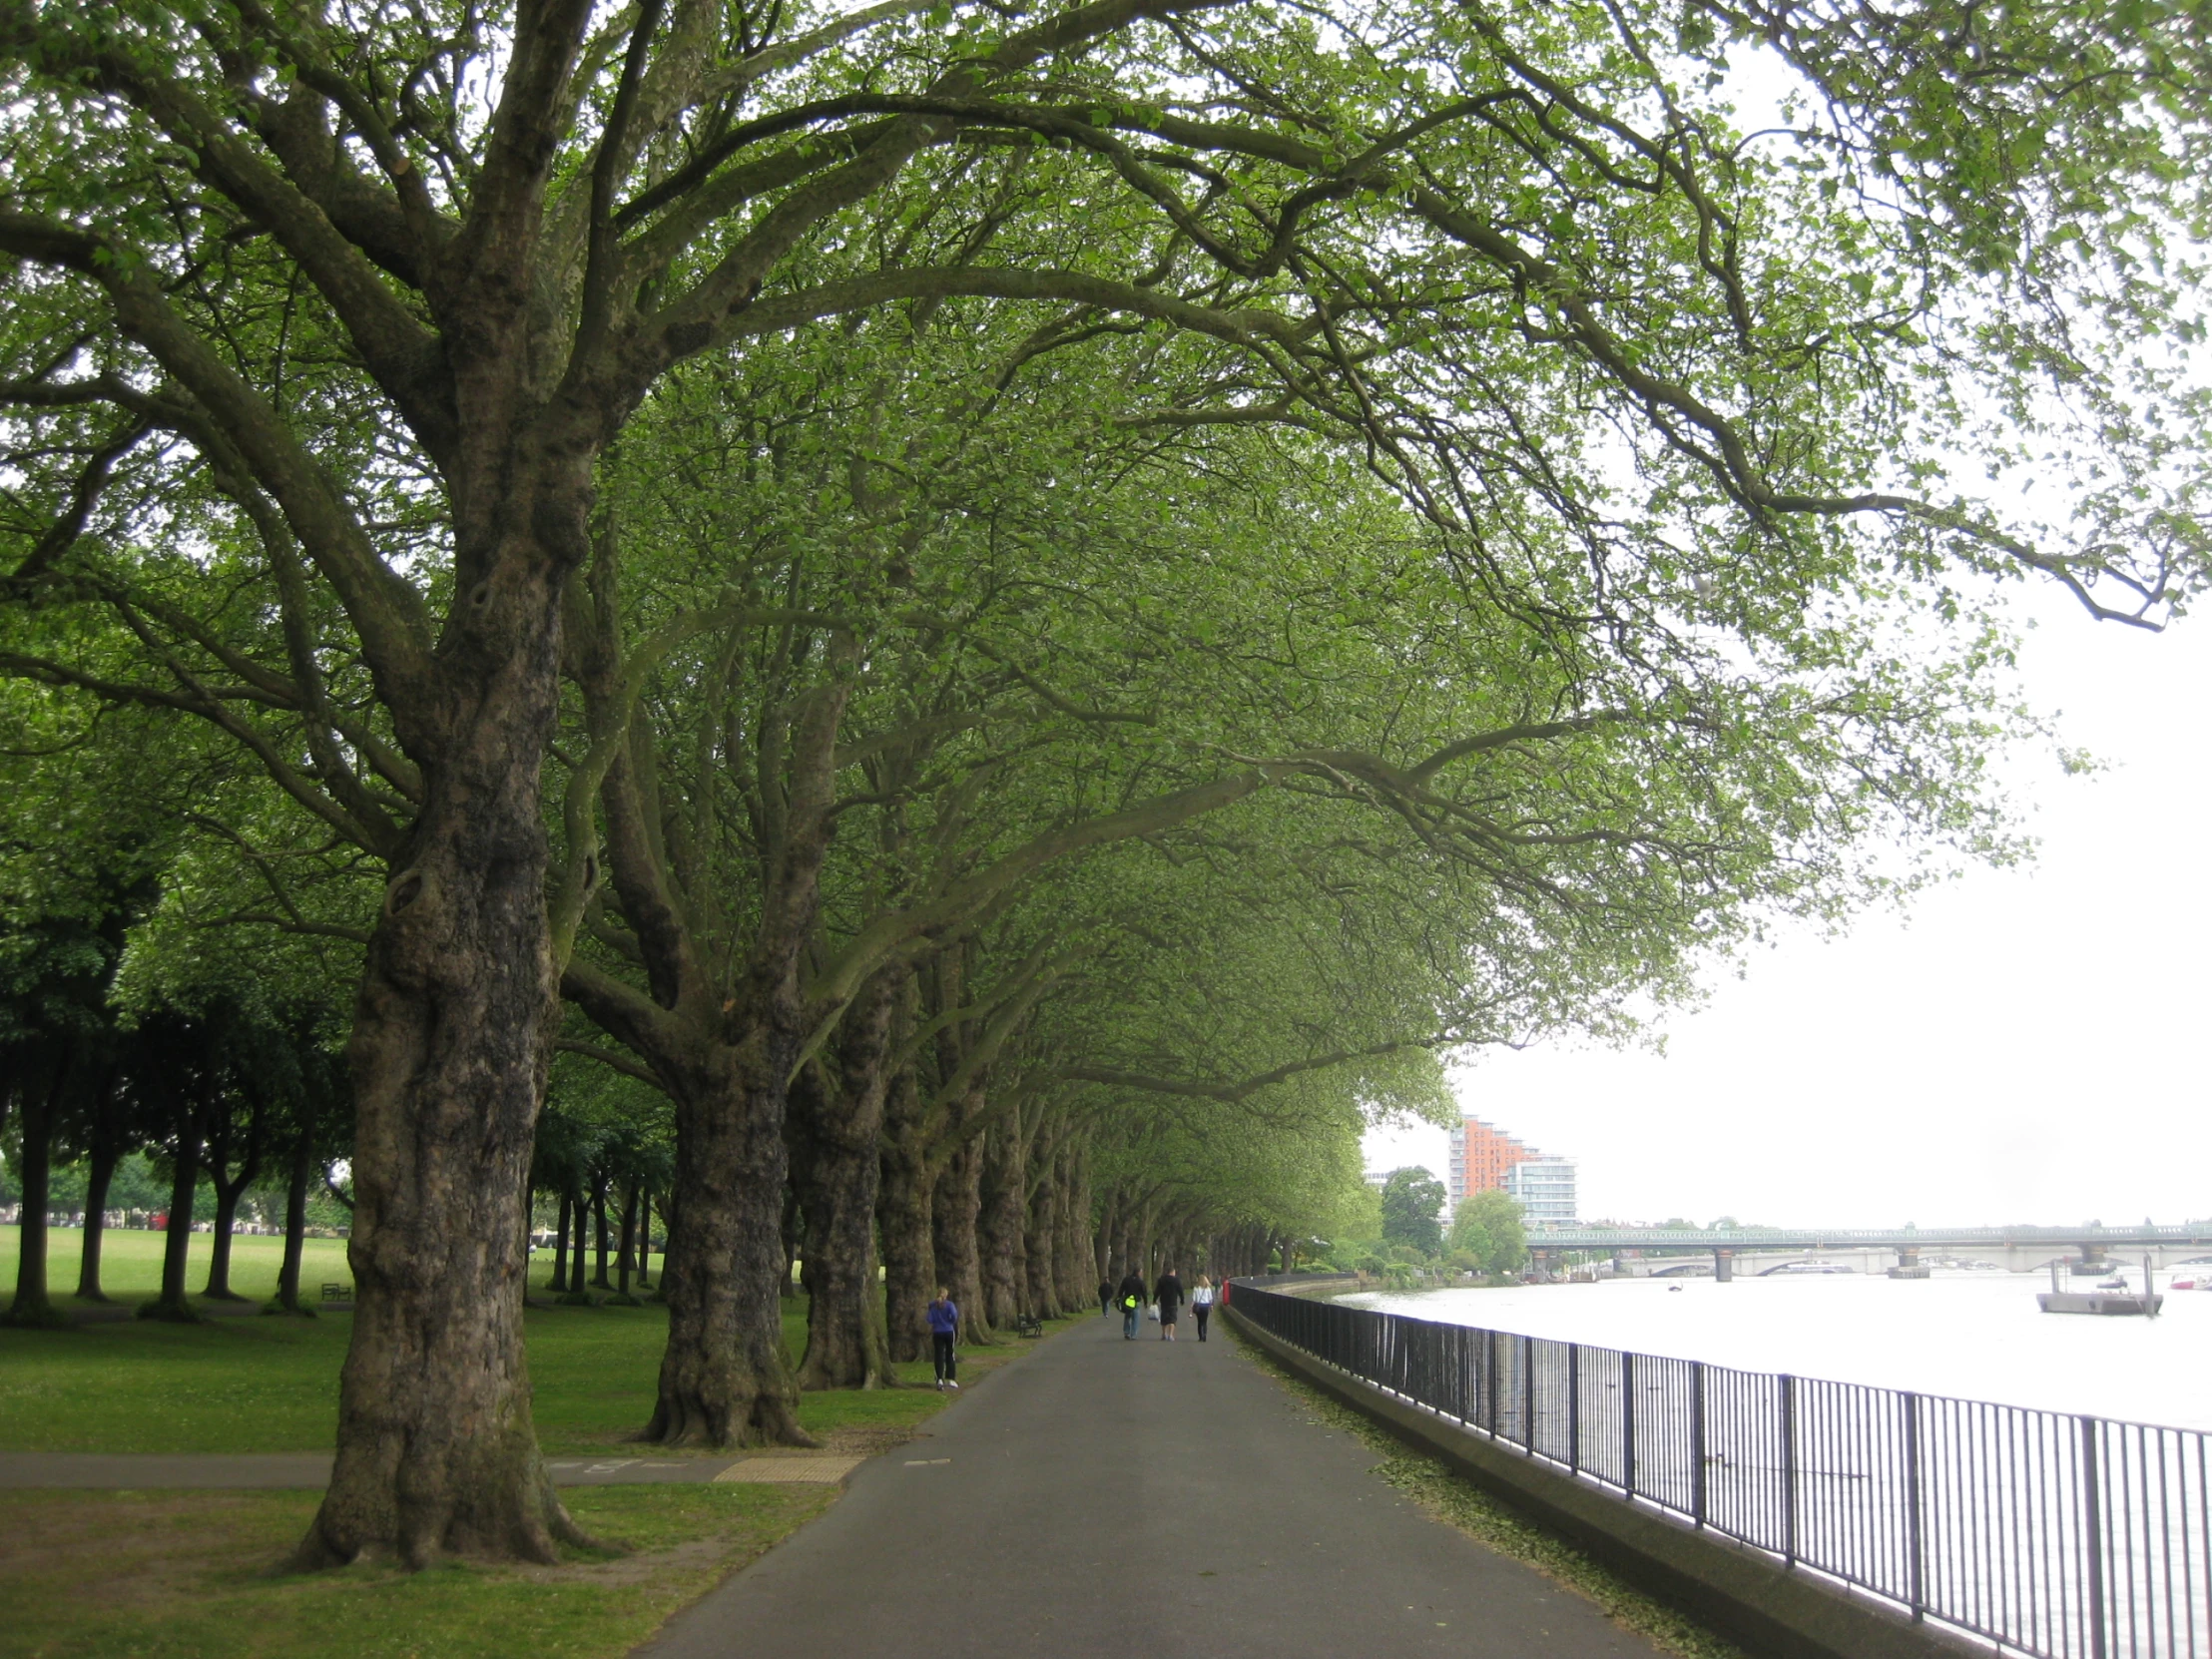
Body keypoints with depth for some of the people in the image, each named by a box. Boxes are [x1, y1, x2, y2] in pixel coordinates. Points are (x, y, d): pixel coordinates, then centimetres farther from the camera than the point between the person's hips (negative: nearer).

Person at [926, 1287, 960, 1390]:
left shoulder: (933, 1306, 2)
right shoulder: (950, 1304, -4)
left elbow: (930, 1320, -3)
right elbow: (954, 1316, -18)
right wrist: (950, 1322, 1)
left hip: (937, 1333, 1)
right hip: (949, 1332, -1)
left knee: (939, 1357, 2)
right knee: (950, 1356, 10)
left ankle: (940, 1380, -11)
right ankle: (951, 1379, 12)